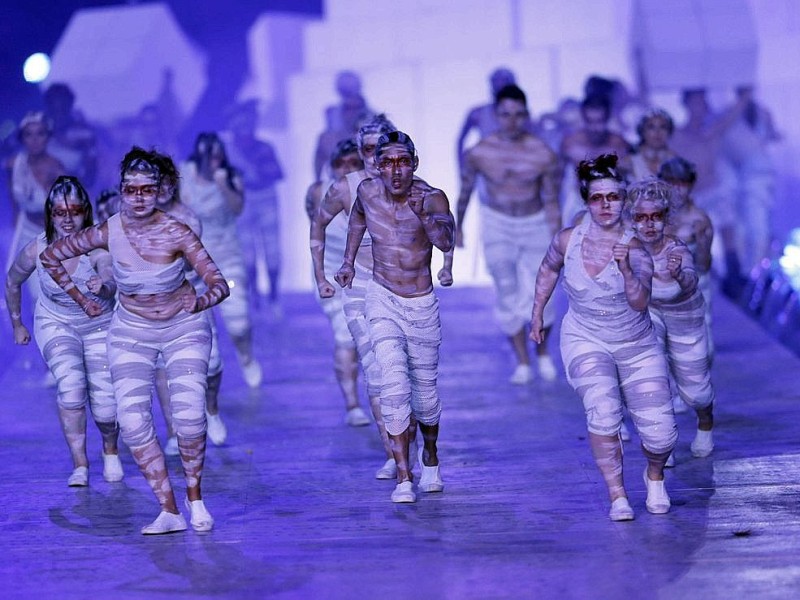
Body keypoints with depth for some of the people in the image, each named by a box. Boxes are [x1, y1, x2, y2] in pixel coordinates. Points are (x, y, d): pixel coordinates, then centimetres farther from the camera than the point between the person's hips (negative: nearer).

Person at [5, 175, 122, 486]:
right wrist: (17, 324, 10)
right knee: (70, 385, -25)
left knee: (105, 407, -8)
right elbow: (12, 282, 1)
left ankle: (111, 450, 27)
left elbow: (112, 282, -48)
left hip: (100, 326, -1)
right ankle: (79, 464, -11)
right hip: (56, 324, 1)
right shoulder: (37, 249, -20)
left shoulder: (98, 246, -28)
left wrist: (103, 287, -70)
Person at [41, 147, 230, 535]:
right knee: (132, 421, -13)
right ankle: (169, 512, -6)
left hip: (184, 329, -2)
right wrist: (81, 300, 4)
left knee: (189, 416, -18)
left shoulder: (176, 233, -20)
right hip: (132, 332, 2)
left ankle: (195, 498, 6)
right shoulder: (107, 233, -15)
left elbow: (219, 284, -22)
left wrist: (201, 301, -43)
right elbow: (51, 257, 2)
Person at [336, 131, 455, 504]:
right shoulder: (368, 191, -9)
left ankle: (429, 458, 41)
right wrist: (348, 261, 18)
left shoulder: (432, 198, -19)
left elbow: (446, 242, -39)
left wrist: (425, 215, -57)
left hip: (422, 306, -1)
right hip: (382, 301, 1)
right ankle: (403, 478, -13)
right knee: (394, 384, -17)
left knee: (425, 392, 11)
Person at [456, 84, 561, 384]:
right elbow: (465, 192, 3)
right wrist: (458, 227, 14)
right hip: (497, 224, 1)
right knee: (508, 297, 0)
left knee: (537, 297, -1)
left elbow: (551, 202, -10)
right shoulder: (478, 153, -15)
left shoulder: (544, 155, -18)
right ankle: (522, 362, 13)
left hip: (535, 225, -1)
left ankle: (543, 353, 26)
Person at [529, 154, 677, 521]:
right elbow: (548, 270, 14)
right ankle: (617, 496, -14)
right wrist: (537, 315, 17)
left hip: (637, 347, 0)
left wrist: (626, 269, -48)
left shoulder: (635, 249, -17)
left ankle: (654, 477, 31)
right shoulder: (568, 240, -9)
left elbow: (640, 302, -32)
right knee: (602, 411, -28)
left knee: (660, 432, -6)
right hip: (586, 343, 0)